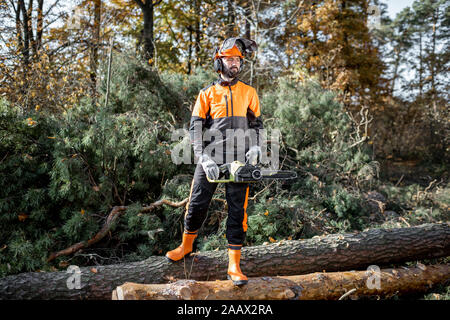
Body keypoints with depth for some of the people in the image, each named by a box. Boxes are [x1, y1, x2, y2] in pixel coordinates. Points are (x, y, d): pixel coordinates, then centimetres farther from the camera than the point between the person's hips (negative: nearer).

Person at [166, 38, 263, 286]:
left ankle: (234, 266, 4)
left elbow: (256, 124, 14)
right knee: (197, 204, 5)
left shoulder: (249, 93, 12)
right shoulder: (208, 94, 7)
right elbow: (195, 128, 1)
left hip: (239, 161, 0)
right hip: (210, 159, 0)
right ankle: (186, 246, 30)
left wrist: (255, 147, -6)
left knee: (238, 211, -2)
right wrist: (204, 158, -11)